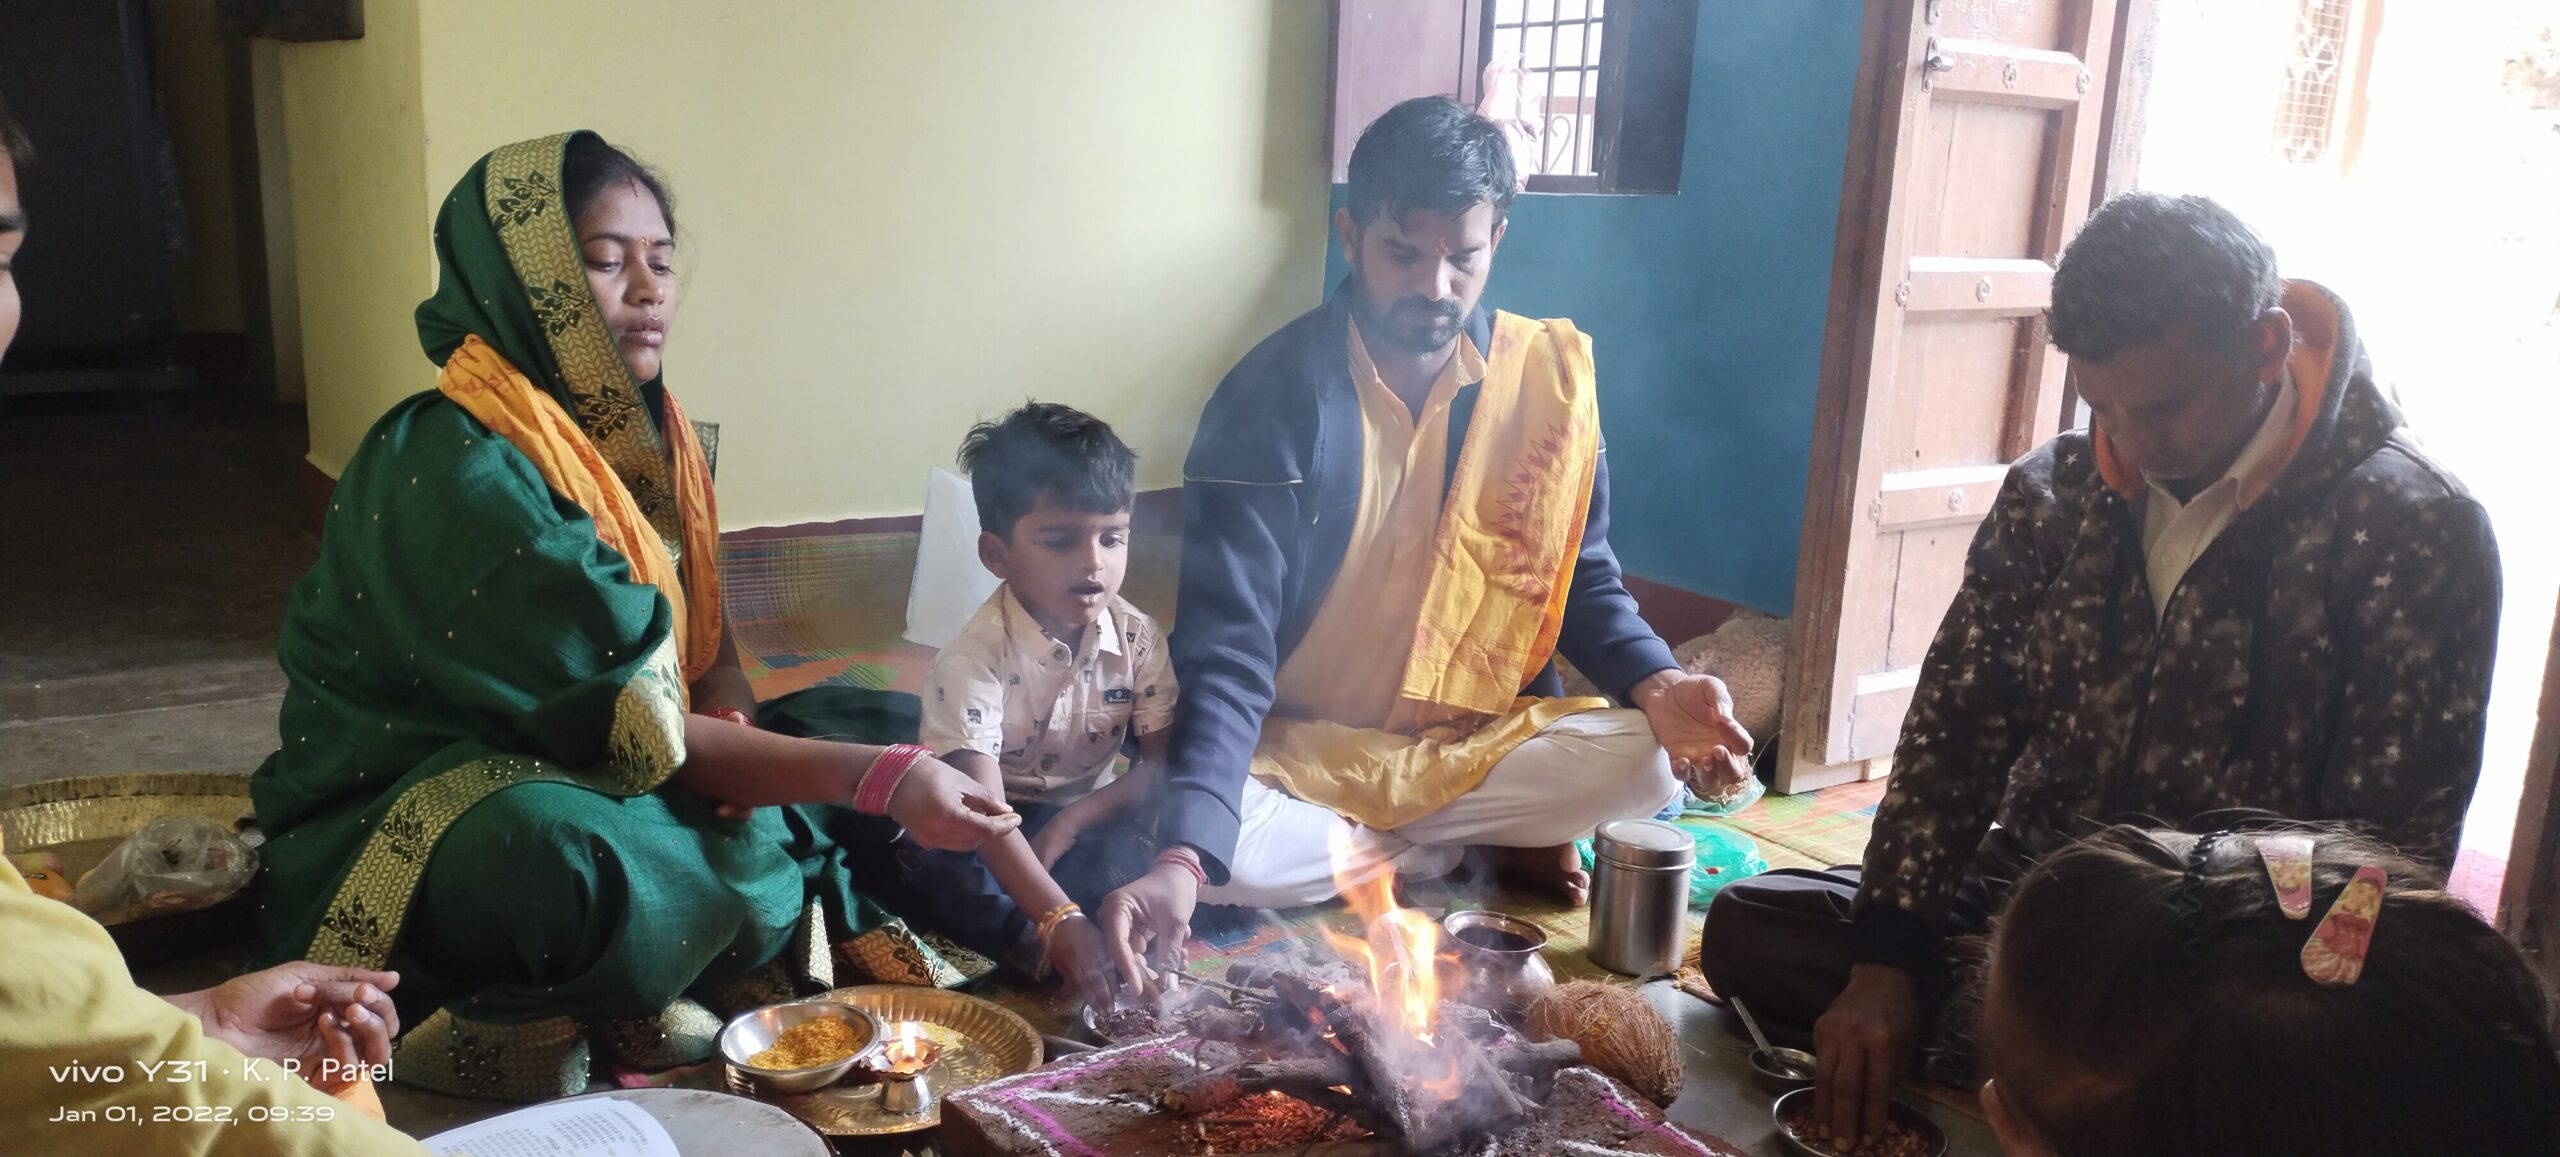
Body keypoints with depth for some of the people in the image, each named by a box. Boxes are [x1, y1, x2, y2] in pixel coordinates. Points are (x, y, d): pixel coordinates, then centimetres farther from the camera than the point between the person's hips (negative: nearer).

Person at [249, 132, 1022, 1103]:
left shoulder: (632, 431, 1)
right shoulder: (452, 470, -23)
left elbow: (707, 652, 7)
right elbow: (631, 735, -25)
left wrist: (736, 730, -16)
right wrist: (878, 781, -29)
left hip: (597, 780, 8)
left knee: (887, 726, 4)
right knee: (562, 855, -41)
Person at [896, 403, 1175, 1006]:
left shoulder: (1139, 638, -11)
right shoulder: (973, 660, -26)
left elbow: (1163, 762, -6)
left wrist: (1073, 819, -22)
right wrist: (1061, 922, -48)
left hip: (1082, 817, 4)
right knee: (943, 869, -36)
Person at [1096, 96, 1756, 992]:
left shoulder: (1548, 373, -7)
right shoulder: (1274, 396, -17)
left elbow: (1581, 578, 5)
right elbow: (1227, 649, -23)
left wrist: (1656, 685, -17)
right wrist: (1184, 856, -38)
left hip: (1480, 739, 2)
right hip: (1300, 749, -2)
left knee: (1648, 761, -23)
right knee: (1184, 835, -31)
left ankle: (1341, 844, -6)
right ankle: (1485, 848, -7)